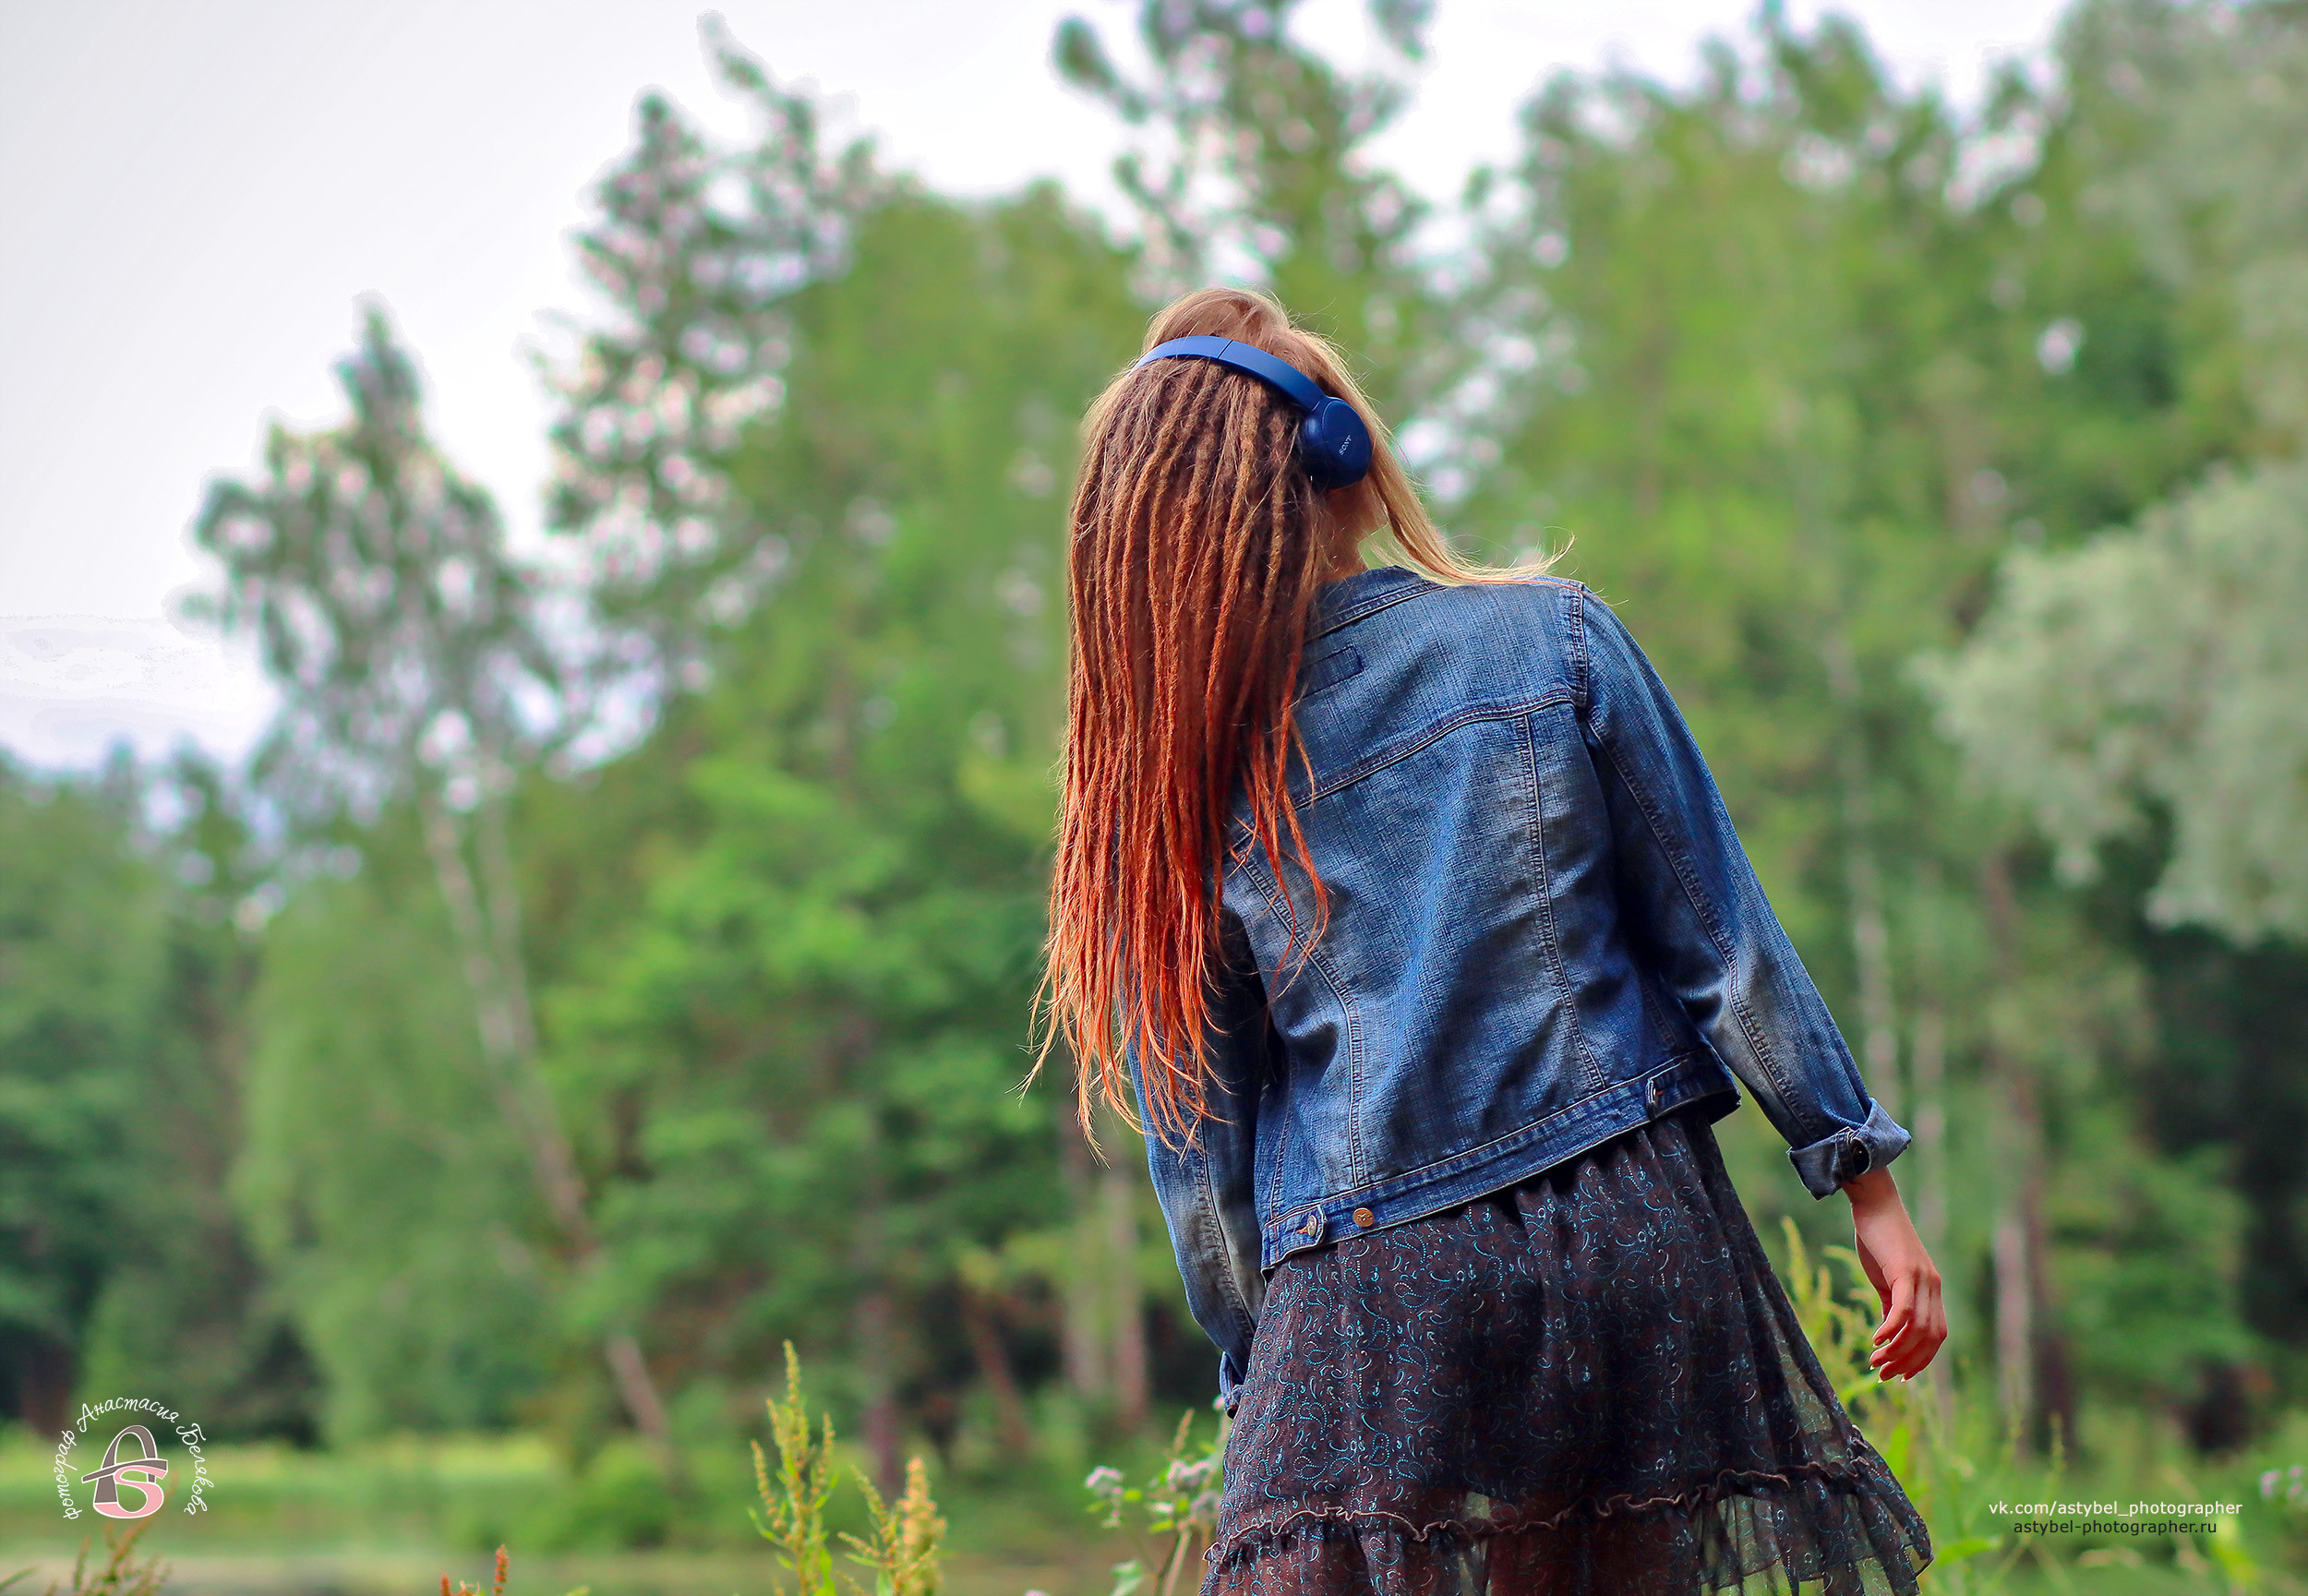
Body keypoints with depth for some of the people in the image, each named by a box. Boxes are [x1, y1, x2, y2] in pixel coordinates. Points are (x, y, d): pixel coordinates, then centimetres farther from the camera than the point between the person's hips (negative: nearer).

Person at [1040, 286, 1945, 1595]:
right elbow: (1721, 936, 1)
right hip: (1632, 1229, 1)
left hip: (1374, 1303, -1)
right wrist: (1871, 1187, 8)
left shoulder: (1173, 774, -1)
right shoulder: (1557, 637, -2)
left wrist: (1258, 1369, 16)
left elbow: (1198, 1135, 5)